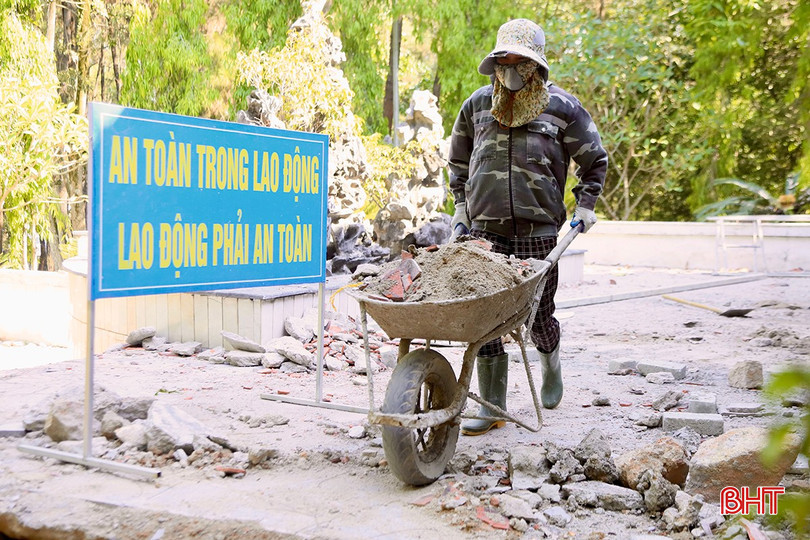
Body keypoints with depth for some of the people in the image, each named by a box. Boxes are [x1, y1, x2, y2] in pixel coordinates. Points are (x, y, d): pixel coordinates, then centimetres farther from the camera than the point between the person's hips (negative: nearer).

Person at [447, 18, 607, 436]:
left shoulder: (561, 108, 3)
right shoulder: (478, 104, 10)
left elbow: (595, 160, 14)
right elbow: (458, 160, 23)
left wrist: (585, 206, 8)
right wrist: (461, 207, 15)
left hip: (539, 230, -2)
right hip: (485, 229, 2)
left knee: (538, 313, 6)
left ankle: (551, 367, 40)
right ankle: (492, 408, 4)